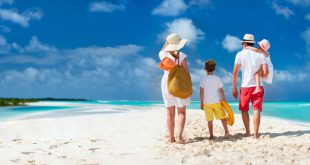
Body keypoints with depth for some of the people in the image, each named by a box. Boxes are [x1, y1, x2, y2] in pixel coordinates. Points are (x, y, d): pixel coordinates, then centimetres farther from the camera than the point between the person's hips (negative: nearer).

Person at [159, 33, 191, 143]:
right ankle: (179, 136, -12)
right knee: (182, 112, 5)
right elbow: (186, 72, -10)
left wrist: (167, 42, 6)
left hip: (166, 83, 3)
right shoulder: (181, 56, -11)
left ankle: (171, 138, 10)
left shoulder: (163, 55, -6)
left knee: (170, 113, 9)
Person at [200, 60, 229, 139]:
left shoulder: (203, 79, -3)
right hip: (216, 102, 0)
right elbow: (221, 91, 0)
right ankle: (226, 131, 5)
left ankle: (211, 135, 4)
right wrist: (224, 100, 10)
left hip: (207, 102, 0)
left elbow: (201, 92, -4)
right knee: (222, 116, 12)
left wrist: (201, 103, 3)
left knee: (210, 120, 4)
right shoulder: (217, 78, 0)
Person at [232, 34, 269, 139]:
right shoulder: (260, 55, 4)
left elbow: (235, 73, -5)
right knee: (256, 110, -1)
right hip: (258, 86, 1)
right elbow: (266, 73, -4)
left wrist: (234, 88, 2)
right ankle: (256, 134, -5)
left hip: (246, 86, -1)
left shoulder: (240, 54, -1)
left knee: (244, 110, 14)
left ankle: (248, 132, 16)